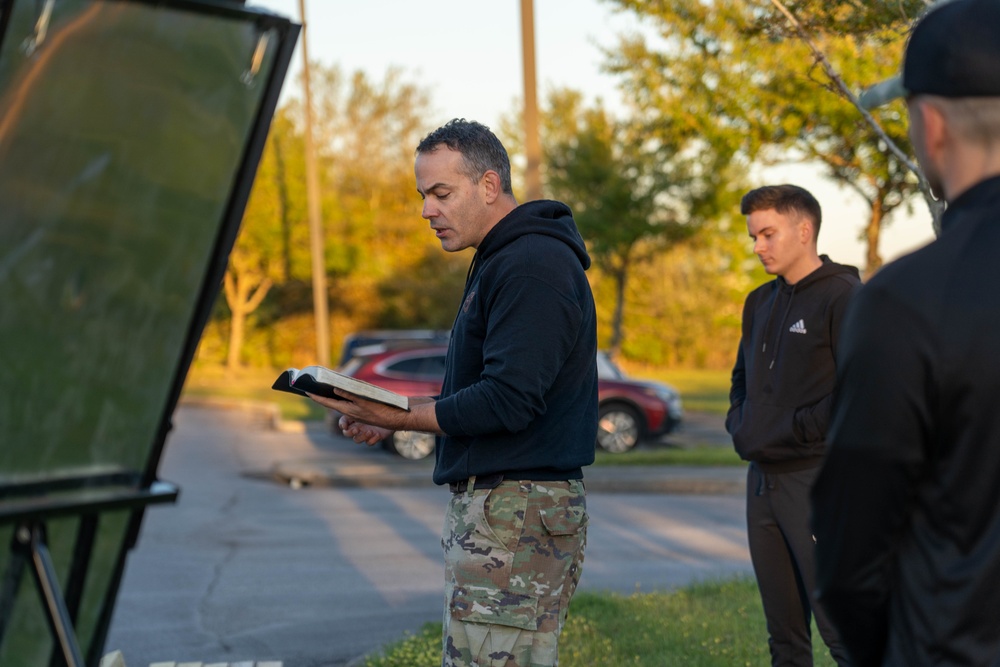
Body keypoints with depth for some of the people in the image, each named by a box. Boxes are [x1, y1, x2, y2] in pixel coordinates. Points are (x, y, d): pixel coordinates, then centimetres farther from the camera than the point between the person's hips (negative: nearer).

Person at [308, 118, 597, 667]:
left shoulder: (534, 265, -15)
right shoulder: (499, 261, 20)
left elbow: (508, 402, -23)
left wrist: (399, 419, -16)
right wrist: (396, 415, 10)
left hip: (518, 517, -11)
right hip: (487, 506, 11)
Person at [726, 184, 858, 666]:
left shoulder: (844, 297, -9)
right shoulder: (760, 302, 16)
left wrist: (796, 430, -15)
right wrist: (739, 424, 10)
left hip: (817, 478, -8)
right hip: (763, 478, 8)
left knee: (840, 628, -10)